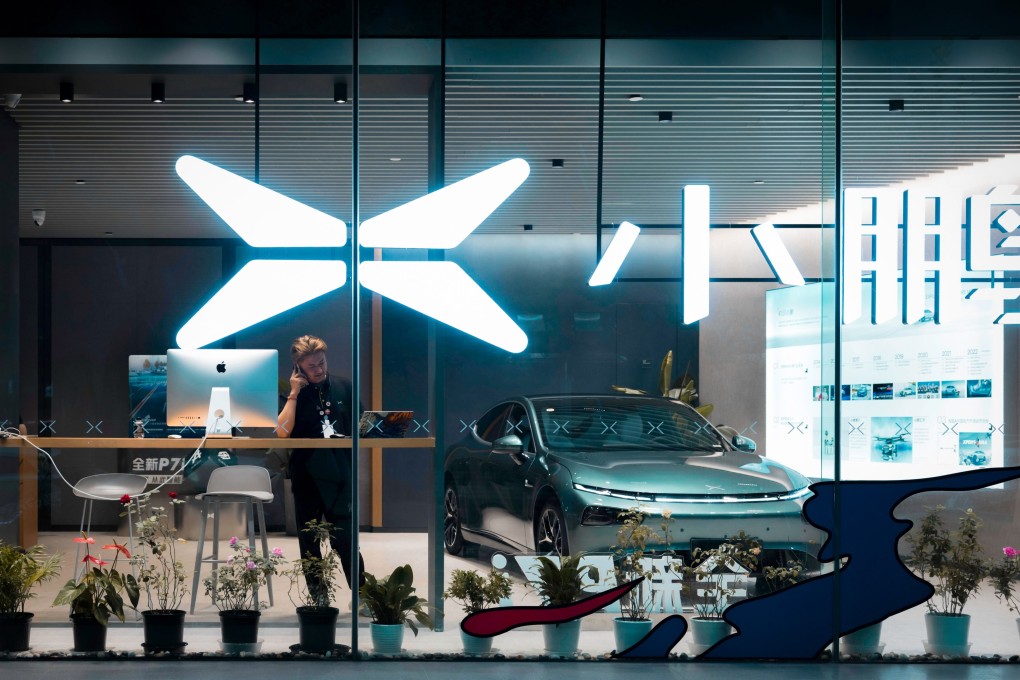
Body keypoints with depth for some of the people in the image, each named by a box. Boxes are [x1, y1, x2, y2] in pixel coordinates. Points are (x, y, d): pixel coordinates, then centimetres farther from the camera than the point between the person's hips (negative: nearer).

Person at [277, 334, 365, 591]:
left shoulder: (343, 387, 4)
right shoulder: (293, 394, 0)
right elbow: (283, 432, -14)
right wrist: (294, 394, -14)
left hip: (339, 474, -1)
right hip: (305, 474, 1)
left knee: (344, 539, -6)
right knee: (309, 541, 9)